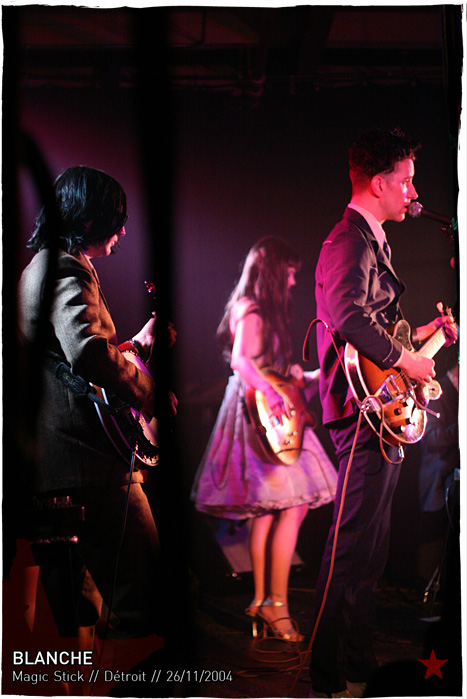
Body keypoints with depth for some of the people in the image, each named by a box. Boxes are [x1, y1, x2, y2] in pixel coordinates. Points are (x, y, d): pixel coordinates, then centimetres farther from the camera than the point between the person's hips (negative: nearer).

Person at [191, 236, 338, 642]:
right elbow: (240, 360, -23)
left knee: (267, 511, 7)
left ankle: (262, 600, 11)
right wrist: (273, 397, -30)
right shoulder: (251, 311, -8)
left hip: (268, 414, 10)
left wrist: (307, 378, 22)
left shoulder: (265, 312, 22)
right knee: (294, 505, -13)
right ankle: (276, 602, -9)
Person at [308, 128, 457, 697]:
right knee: (353, 553, -8)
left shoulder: (373, 242, 21)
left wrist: (423, 333, 21)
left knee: (367, 551, 17)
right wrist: (407, 360, -19)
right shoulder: (350, 242, -13)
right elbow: (348, 318, -29)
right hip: (364, 413, -11)